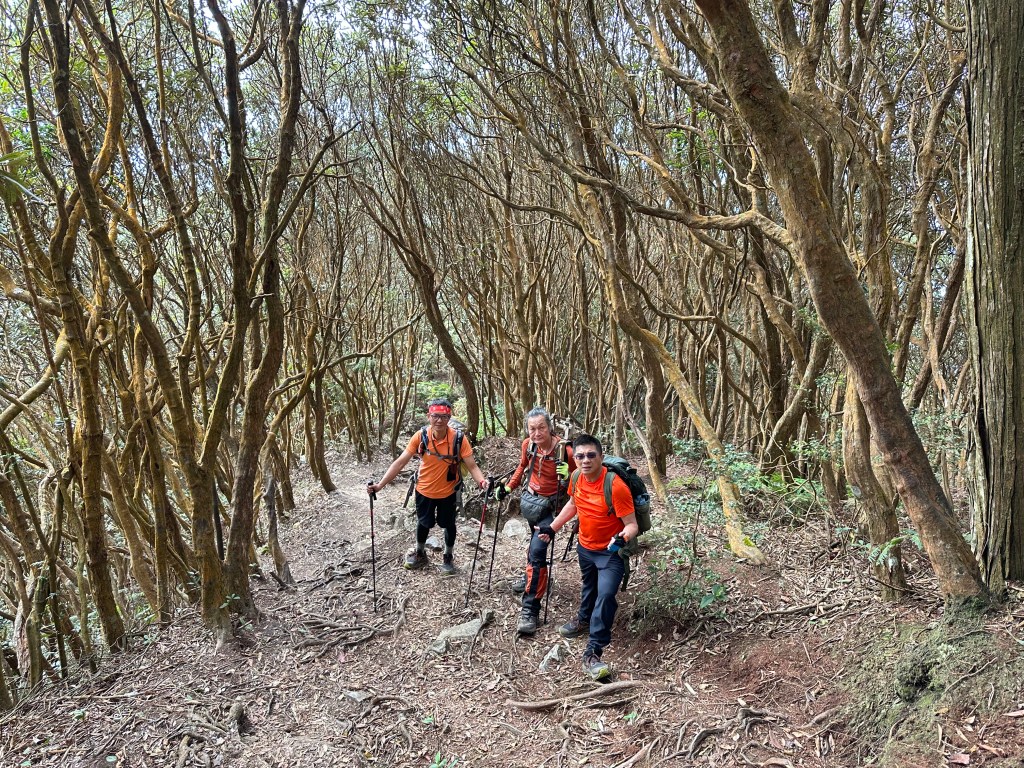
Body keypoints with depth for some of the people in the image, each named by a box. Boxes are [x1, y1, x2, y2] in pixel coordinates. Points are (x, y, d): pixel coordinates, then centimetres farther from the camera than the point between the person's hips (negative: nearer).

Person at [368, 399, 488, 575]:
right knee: (423, 523, 24)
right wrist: (380, 484, -23)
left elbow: (472, 465, -22)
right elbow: (400, 462, -18)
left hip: (447, 492, -1)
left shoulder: (458, 439, -25)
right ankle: (419, 554, 51)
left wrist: (482, 481, -43)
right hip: (424, 490, 1)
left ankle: (448, 557, 46)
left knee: (448, 524, 20)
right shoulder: (421, 436, -21)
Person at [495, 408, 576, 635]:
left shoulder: (564, 450, -26)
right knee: (535, 541, 28)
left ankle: (530, 610, -11)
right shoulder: (528, 445, -10)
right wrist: (508, 487, 6)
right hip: (530, 501, 6)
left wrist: (568, 477, -35)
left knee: (537, 552, -16)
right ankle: (531, 577, 54)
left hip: (550, 507, -5)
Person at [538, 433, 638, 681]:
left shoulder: (615, 486, -30)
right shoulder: (576, 478, -11)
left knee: (605, 595, -19)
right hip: (585, 548, 6)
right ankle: (584, 619, 54)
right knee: (589, 587, 28)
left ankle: (592, 653, -10)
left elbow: (632, 524, -27)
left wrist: (623, 538, -47)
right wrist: (552, 527, 11)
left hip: (611, 553, -6)